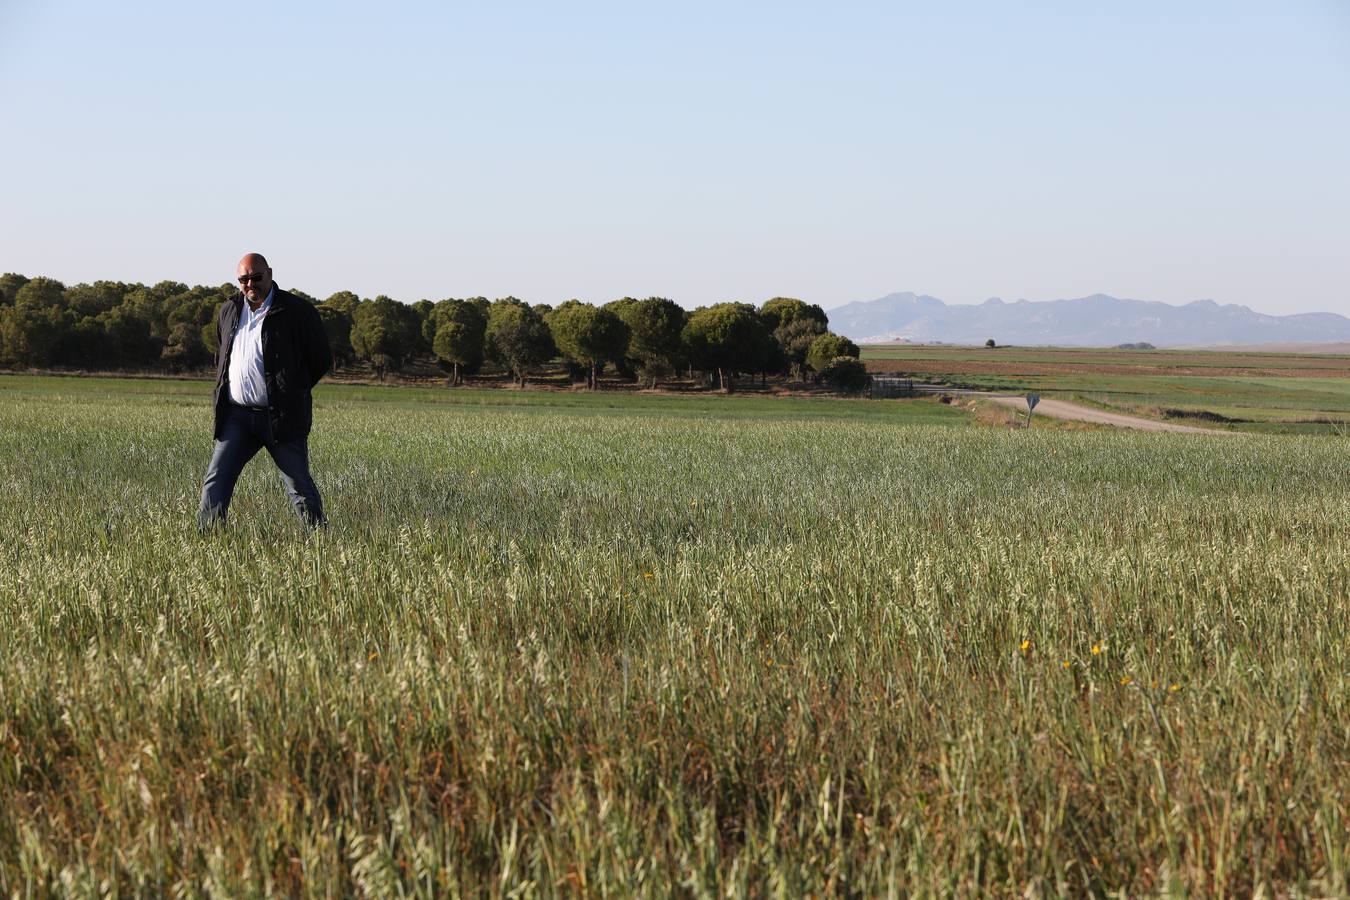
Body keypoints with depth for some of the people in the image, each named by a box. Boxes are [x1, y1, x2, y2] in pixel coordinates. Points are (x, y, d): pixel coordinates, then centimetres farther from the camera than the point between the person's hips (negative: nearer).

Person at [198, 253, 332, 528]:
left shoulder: (297, 311, -4)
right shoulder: (229, 310, 12)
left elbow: (321, 360, 1)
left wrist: (290, 392, 4)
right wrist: (226, 387, 17)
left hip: (282, 417, -4)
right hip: (236, 415, 4)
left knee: (299, 485, 2)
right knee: (216, 479, -3)